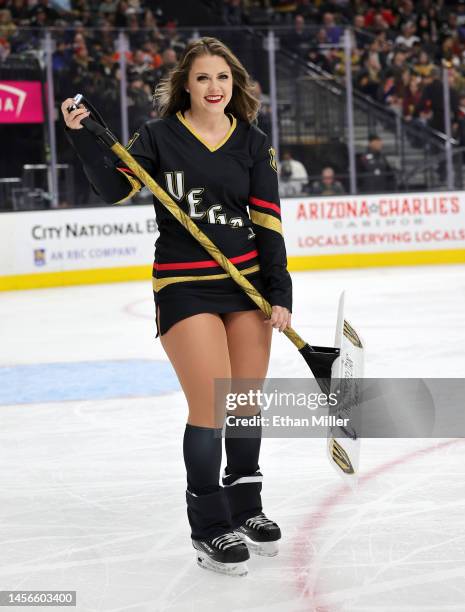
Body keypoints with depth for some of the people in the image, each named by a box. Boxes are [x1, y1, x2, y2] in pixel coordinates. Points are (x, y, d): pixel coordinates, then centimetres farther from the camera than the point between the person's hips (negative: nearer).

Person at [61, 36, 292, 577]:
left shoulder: (253, 143, 5)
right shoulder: (160, 136, -1)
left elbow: (267, 223, 2)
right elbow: (114, 187, -8)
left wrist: (280, 293, -4)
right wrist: (80, 135, -18)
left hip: (248, 281, 4)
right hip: (184, 285, -3)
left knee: (248, 404, 9)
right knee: (211, 406, -11)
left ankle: (244, 508, 29)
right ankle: (210, 529, 3)